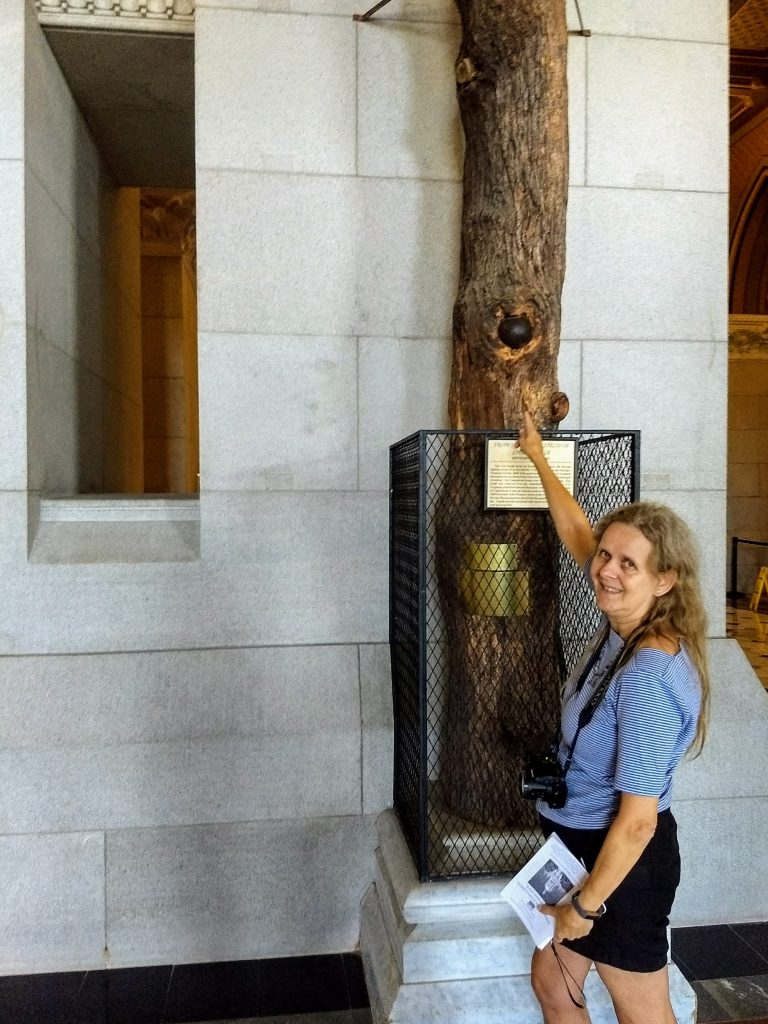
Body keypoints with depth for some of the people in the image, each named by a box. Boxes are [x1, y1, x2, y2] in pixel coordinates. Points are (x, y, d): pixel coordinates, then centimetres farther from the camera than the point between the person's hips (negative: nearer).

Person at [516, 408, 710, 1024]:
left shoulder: (648, 677, -30)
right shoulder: (627, 628, -5)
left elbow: (637, 820, -25)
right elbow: (577, 534, 10)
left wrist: (586, 904, -15)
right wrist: (539, 458, 19)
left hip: (622, 860, -8)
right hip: (582, 844, 8)